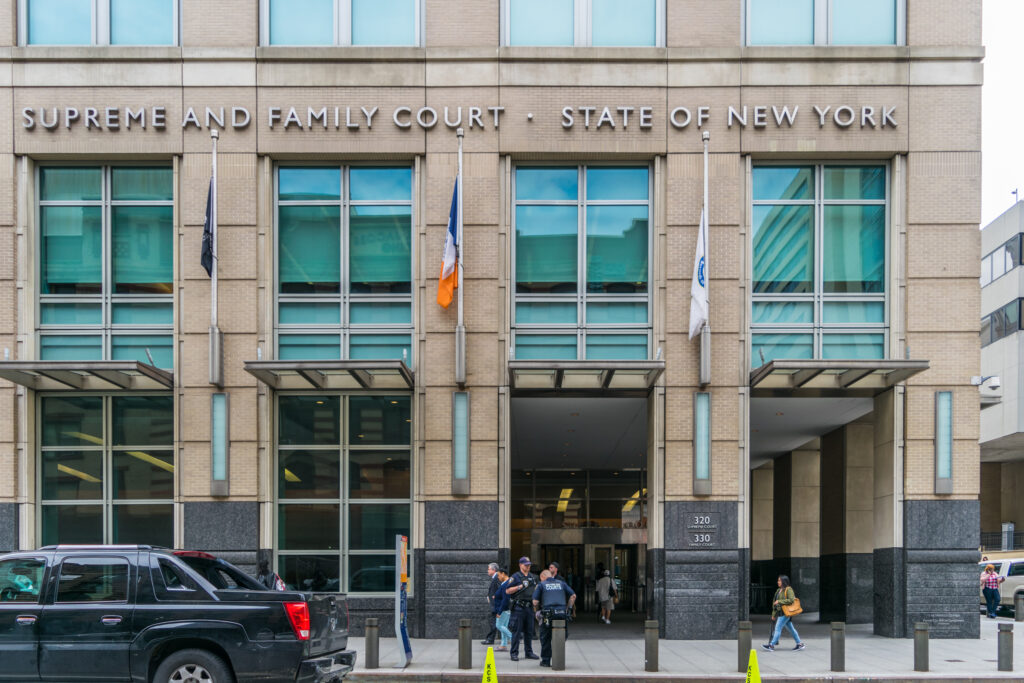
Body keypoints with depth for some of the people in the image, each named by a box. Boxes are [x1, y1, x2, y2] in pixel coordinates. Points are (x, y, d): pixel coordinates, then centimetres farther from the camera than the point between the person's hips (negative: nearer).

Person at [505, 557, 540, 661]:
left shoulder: (533, 577, 16)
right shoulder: (515, 577, -3)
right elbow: (507, 591, -9)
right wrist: (521, 586, -15)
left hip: (529, 607, 6)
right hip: (518, 608, -6)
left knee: (529, 631, 10)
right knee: (517, 631, -5)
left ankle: (529, 652, 19)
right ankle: (514, 653, 0)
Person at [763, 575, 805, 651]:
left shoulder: (788, 590, -10)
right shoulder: (779, 590, 16)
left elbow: (791, 600, -22)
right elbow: (775, 603, 20)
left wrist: (779, 601, -19)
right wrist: (774, 614, 20)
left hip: (785, 613, -9)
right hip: (780, 612, 9)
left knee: (778, 628, -9)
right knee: (791, 629, 12)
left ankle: (771, 645, -9)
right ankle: (800, 644, 17)